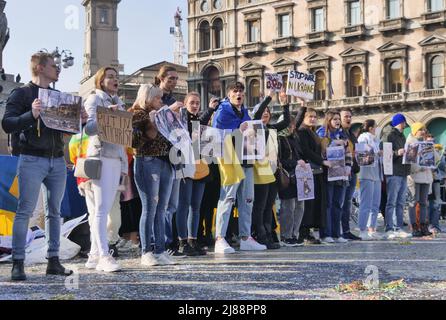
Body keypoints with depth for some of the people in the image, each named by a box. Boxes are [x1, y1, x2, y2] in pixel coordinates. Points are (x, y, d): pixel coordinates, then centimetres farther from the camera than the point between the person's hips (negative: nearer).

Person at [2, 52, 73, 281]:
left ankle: (53, 261, 11)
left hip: (57, 161, 6)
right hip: (32, 160, -6)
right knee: (25, 211, -7)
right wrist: (31, 115, -25)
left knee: (54, 212, 7)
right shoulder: (21, 94, 0)